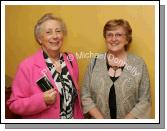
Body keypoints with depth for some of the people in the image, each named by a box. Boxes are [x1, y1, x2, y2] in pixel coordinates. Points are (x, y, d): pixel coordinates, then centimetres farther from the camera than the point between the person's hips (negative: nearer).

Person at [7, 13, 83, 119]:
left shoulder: (71, 59, -4)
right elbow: (14, 104, -15)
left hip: (74, 117, 4)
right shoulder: (27, 66, -18)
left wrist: (80, 116, 5)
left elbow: (75, 92, 7)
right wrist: (42, 100, -27)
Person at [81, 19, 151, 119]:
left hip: (129, 119, 0)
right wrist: (100, 119, -14)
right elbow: (85, 96, -5)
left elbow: (144, 100, -8)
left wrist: (126, 120, -16)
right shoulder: (95, 62, -5)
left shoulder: (139, 63, -8)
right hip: (98, 119, 1)